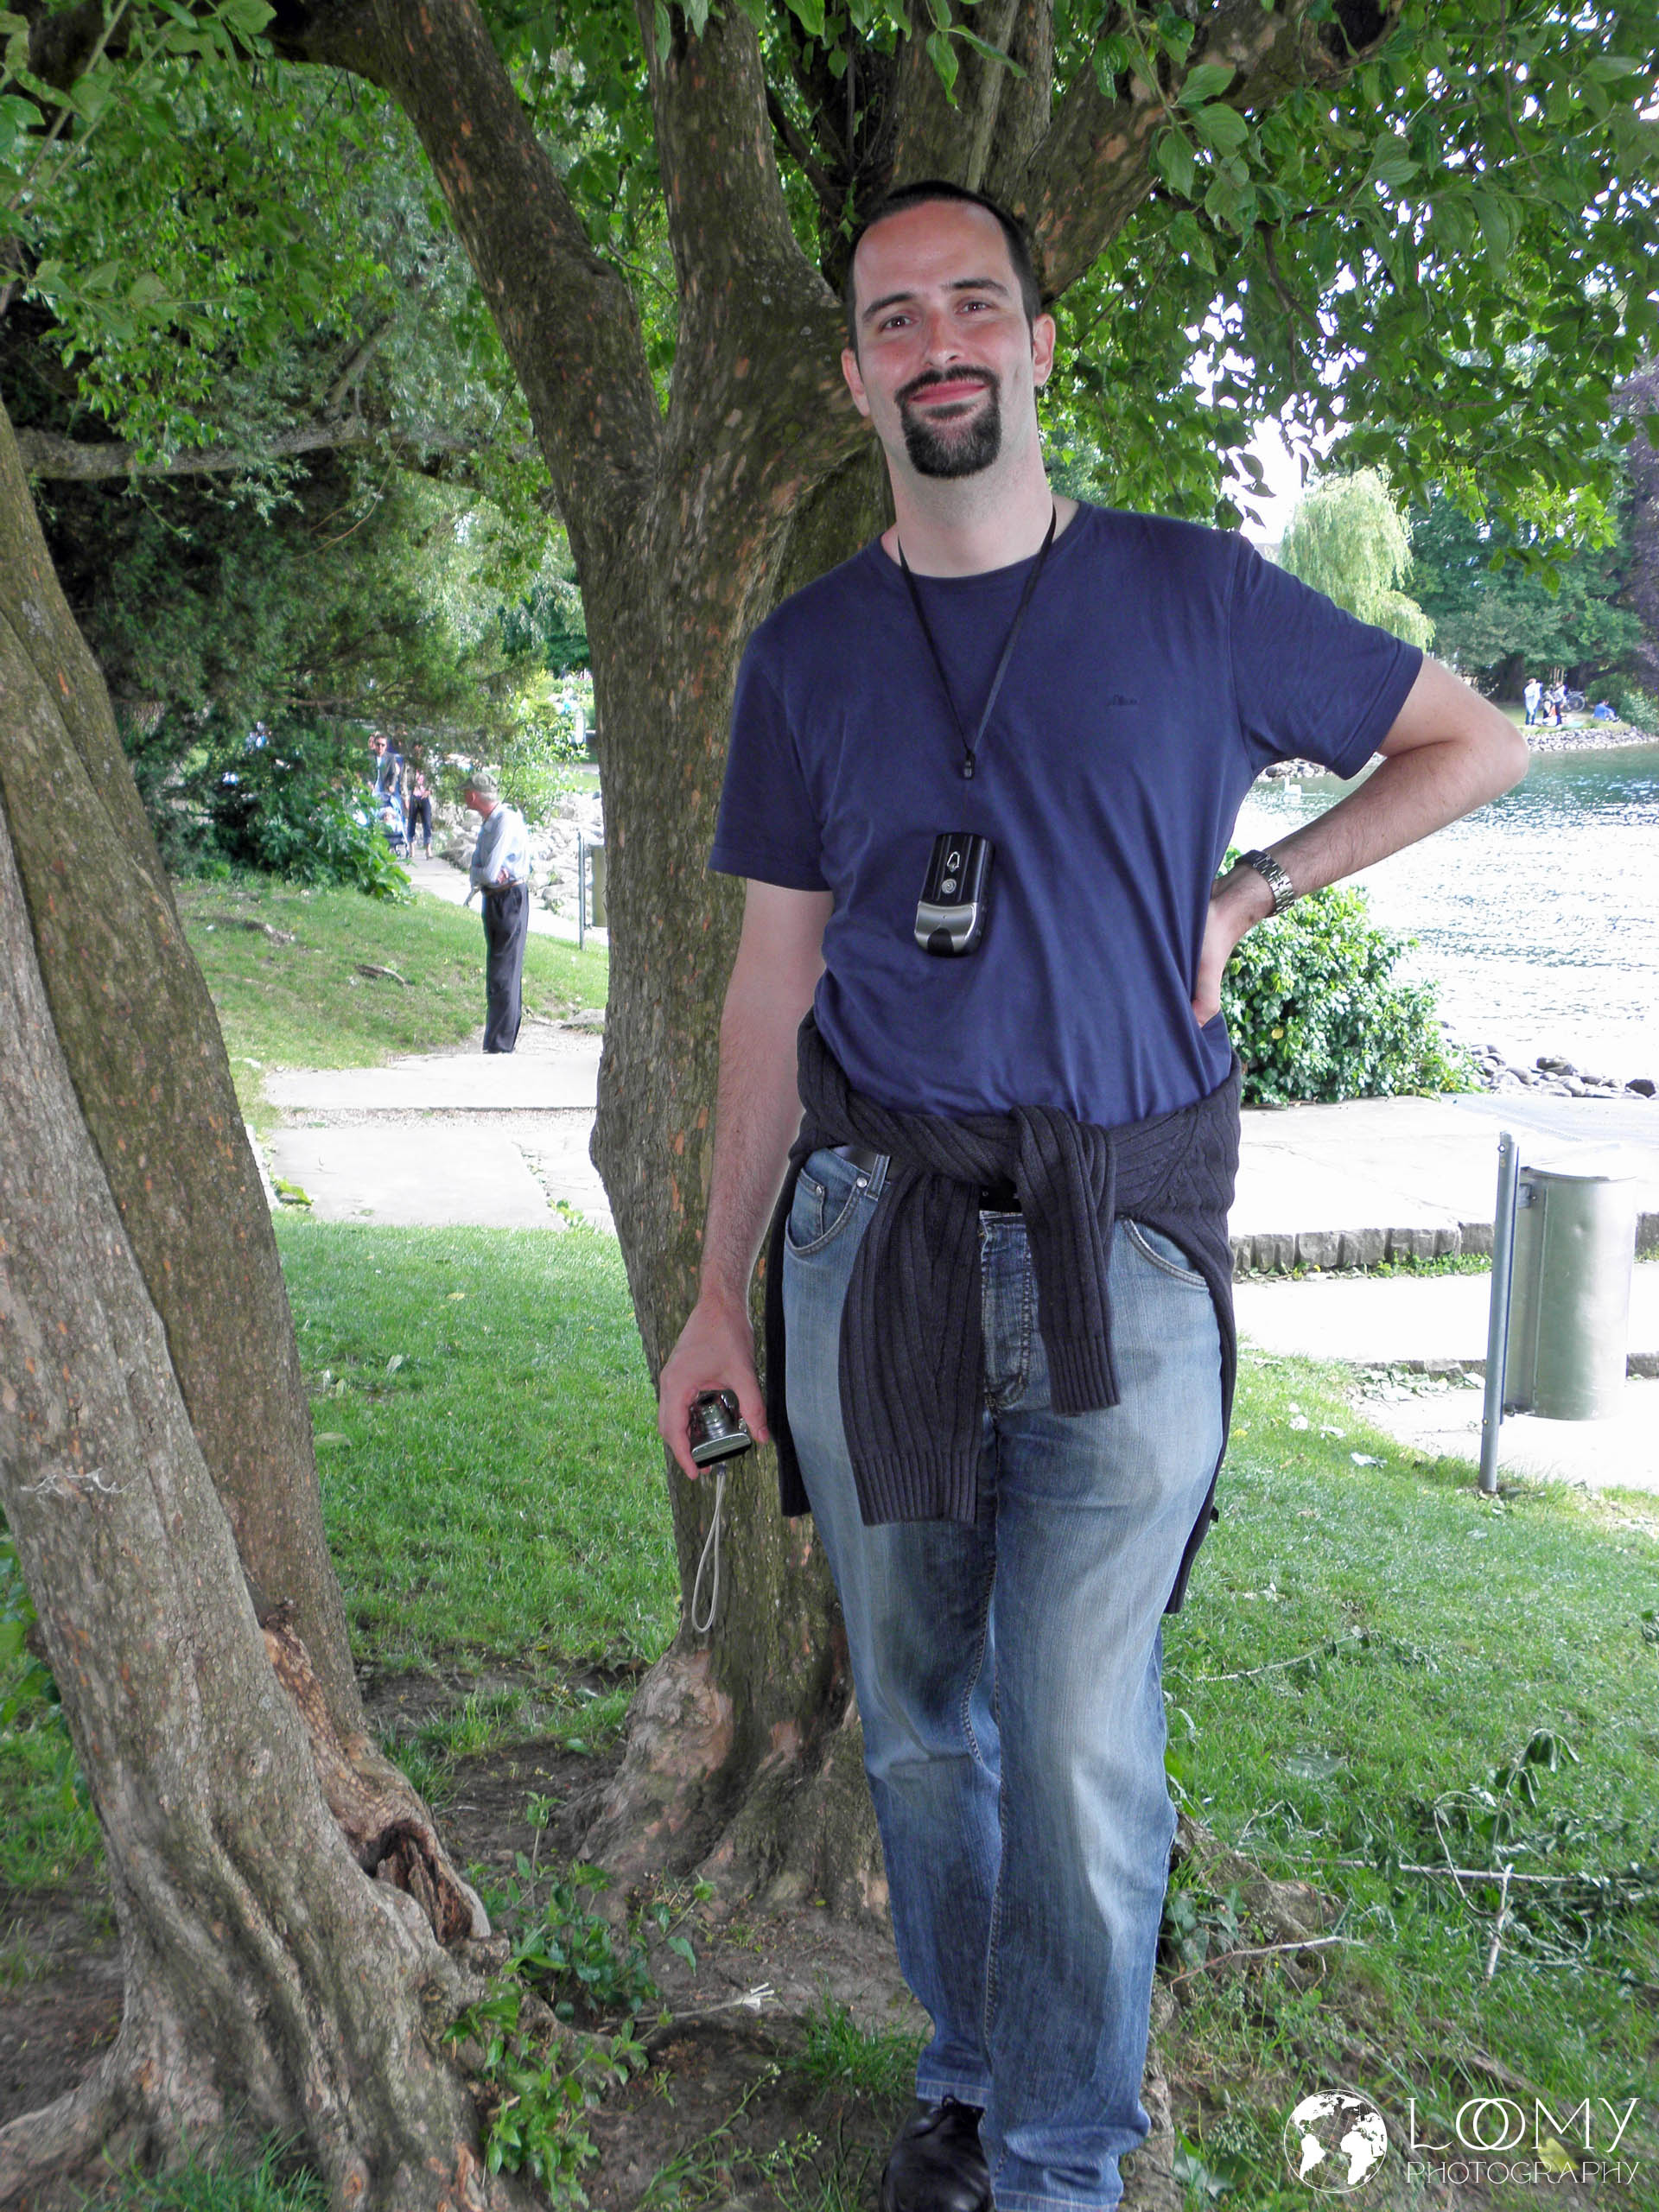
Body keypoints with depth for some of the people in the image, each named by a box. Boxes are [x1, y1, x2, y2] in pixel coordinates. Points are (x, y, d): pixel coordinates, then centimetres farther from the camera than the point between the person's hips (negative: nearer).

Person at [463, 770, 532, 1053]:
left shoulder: (507, 821, -18)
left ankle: (499, 1046, -7)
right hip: (493, 900, 10)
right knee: (496, 973, 14)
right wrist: (477, 878, -13)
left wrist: (477, 874, -2)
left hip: (511, 899, -10)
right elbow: (477, 868, 9)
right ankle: (501, 1042, 22)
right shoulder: (487, 823, 11)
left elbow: (489, 873, -23)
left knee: (504, 977, -8)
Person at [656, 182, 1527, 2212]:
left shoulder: (1196, 597, 2)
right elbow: (775, 981, 8)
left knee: (1079, 1749, -1)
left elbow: (1479, 743, 14)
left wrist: (1249, 893, 3)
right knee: (917, 1721, 13)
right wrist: (719, 1291, 6)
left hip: (1123, 1259, -2)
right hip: (871, 1232, 3)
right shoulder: (804, 655, 7)